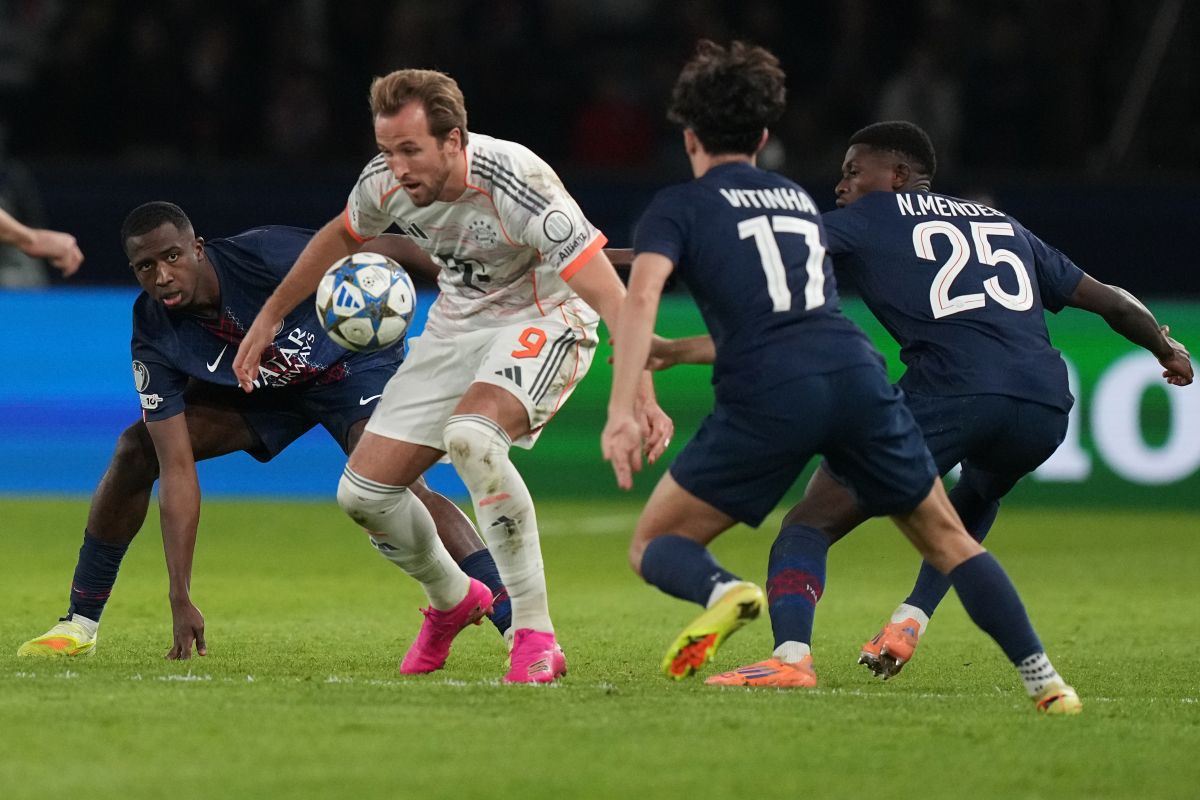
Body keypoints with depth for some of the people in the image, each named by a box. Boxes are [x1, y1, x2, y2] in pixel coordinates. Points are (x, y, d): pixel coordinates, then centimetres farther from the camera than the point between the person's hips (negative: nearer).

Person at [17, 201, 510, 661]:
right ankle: (80, 625, 4)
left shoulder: (265, 254, -36)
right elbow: (177, 469, -24)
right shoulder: (155, 340, -23)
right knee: (137, 450, -10)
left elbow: (380, 249, -23)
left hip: (354, 363, -4)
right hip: (260, 388, 4)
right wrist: (180, 600, -28)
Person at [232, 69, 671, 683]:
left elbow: (611, 297, -34)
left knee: (470, 435, -37)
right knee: (362, 494, 0)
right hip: (455, 328, 7)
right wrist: (271, 316, 19)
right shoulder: (386, 181, -13)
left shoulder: (516, 186, -31)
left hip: (541, 322, -7)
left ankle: (535, 636, -28)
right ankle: (452, 599, 31)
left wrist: (640, 397, -46)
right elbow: (339, 236, 13)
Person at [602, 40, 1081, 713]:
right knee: (947, 539, 19)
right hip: (857, 370, 4)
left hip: (768, 397, -4)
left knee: (654, 547, 9)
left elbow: (641, 295, -7)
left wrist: (622, 411, -15)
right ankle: (1045, 679, 8)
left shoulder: (680, 207, 13)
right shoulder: (801, 199, 29)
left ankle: (722, 590, -24)